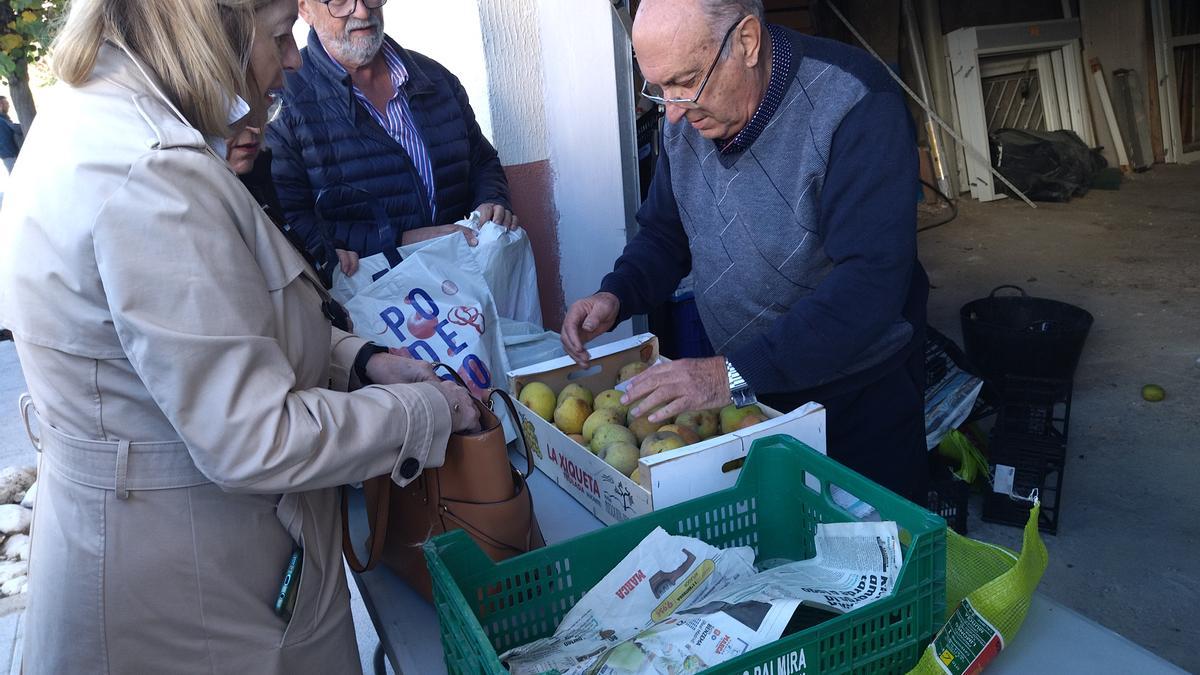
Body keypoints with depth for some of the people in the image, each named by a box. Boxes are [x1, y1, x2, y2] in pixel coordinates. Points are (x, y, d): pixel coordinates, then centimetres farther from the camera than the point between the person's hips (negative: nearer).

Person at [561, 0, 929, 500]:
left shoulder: (854, 106, -24)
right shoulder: (686, 118, -3)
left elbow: (870, 281, -32)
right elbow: (664, 233, 8)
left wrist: (736, 372, -36)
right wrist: (615, 296, -12)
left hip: (858, 397, -5)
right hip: (742, 389, 5)